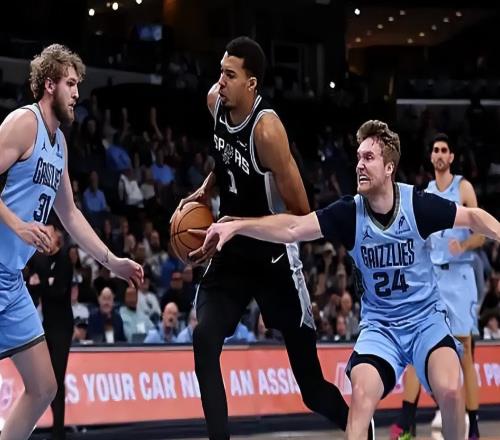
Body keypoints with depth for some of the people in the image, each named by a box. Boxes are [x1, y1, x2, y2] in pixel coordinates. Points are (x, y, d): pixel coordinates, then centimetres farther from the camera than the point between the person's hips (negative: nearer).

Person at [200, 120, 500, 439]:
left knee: (449, 390, -24)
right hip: (379, 323, 1)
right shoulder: (350, 213, -12)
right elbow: (292, 228, -19)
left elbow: (473, 217, 0)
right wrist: (236, 226, -29)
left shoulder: (417, 204, -14)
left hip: (425, 317, -1)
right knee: (362, 393, -23)